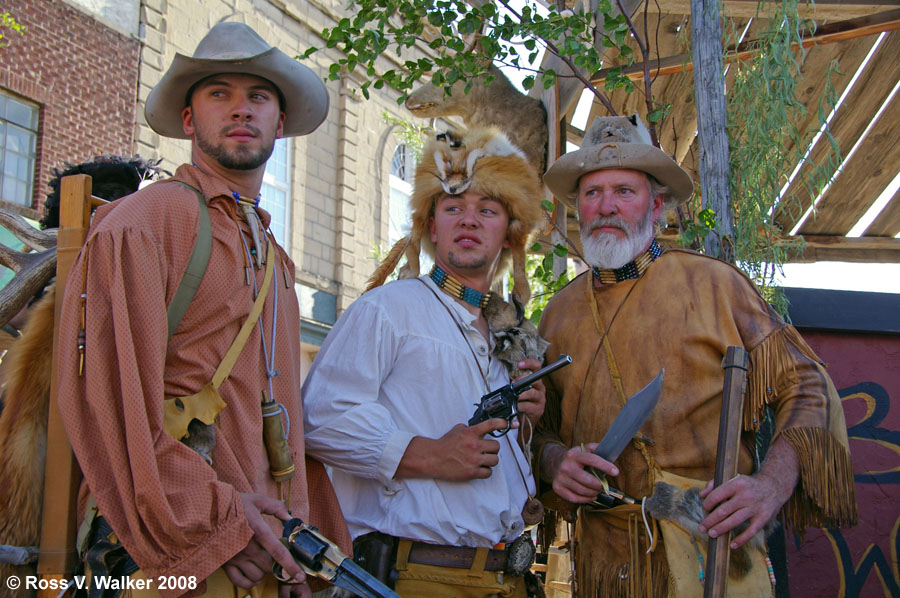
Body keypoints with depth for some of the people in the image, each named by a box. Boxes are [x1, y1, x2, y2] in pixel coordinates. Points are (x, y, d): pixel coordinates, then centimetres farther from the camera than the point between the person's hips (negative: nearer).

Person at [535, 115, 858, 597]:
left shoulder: (712, 284, 1)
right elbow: (538, 426, 18)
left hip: (711, 550, -3)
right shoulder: (559, 316, 11)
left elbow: (805, 386, 1)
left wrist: (774, 481, -15)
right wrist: (553, 461, -6)